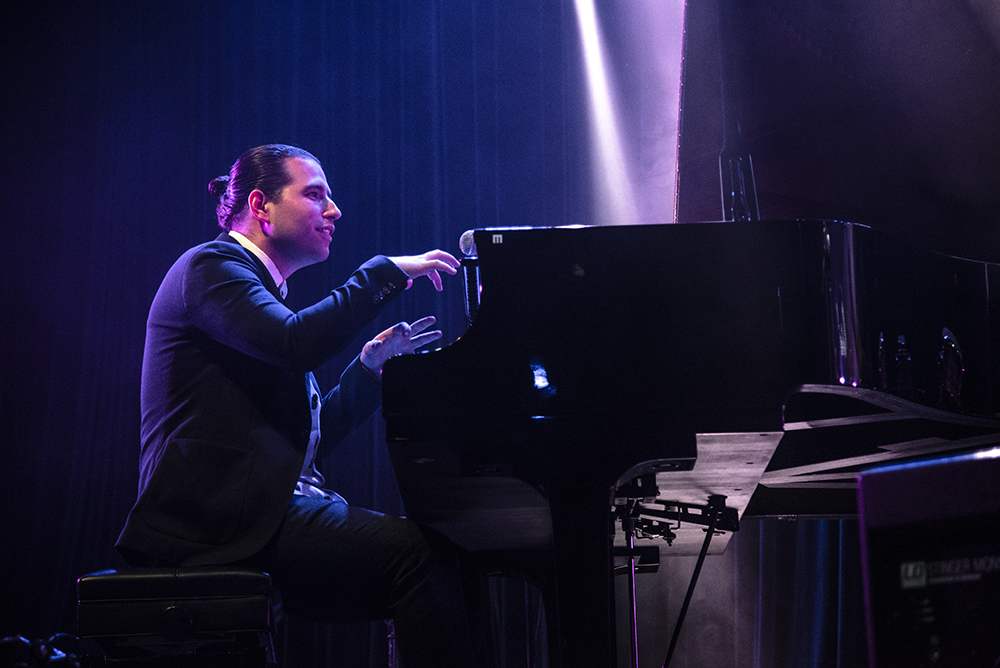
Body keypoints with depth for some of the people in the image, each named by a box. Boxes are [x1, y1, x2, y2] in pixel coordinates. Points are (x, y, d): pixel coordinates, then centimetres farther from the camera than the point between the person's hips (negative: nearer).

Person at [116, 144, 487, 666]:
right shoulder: (211, 266, 0)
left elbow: (313, 436, 23)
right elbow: (298, 344, -21)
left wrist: (373, 360, 13)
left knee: (440, 558, -9)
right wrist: (387, 271, -11)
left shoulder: (261, 289, 27)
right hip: (219, 519, -9)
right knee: (416, 551, -25)